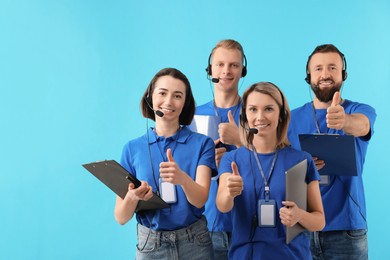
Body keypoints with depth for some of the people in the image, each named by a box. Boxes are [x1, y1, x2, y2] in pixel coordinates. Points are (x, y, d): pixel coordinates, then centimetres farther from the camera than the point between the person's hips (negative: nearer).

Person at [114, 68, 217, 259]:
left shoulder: (202, 143, -4)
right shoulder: (132, 149, -2)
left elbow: (200, 199, -16)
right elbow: (121, 218, -4)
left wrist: (182, 178, -36)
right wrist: (132, 197, -26)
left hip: (194, 244, -1)